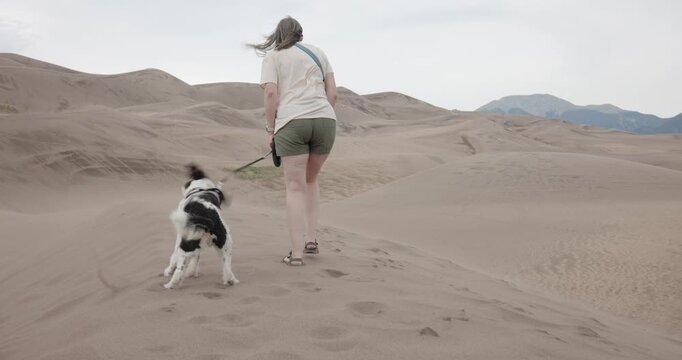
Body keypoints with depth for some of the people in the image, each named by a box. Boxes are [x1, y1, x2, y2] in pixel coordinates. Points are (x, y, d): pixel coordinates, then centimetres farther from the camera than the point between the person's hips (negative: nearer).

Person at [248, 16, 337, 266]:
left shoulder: (272, 56, 11)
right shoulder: (318, 52, 21)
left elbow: (270, 93, -4)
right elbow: (332, 93, 13)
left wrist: (270, 129, 4)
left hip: (292, 123, -3)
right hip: (326, 121, 3)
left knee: (295, 187, 1)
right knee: (310, 180, 22)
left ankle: (296, 253, -3)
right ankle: (311, 239, 18)